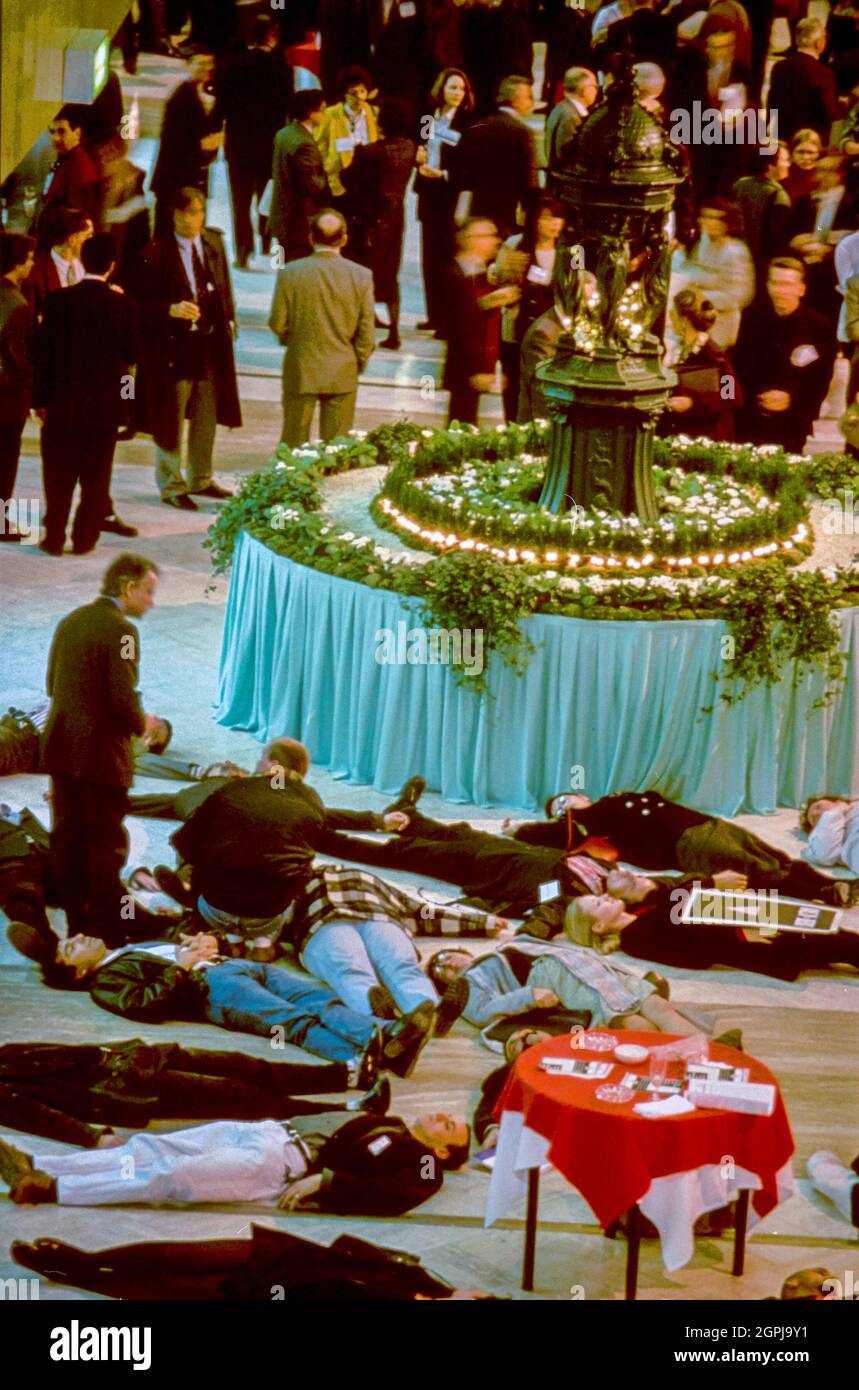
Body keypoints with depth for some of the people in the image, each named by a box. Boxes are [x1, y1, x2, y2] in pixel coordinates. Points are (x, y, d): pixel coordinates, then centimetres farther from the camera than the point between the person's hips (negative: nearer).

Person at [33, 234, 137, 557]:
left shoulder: (59, 301, -9)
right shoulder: (122, 304, -8)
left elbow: (42, 353, -6)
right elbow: (131, 354, -1)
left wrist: (40, 399, 2)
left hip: (63, 402, 0)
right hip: (105, 405, 0)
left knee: (58, 475, 9)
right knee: (95, 476, 9)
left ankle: (54, 538, 11)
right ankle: (84, 538, 11)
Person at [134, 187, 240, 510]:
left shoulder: (214, 243, 4)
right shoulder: (156, 252, -13)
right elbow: (142, 300, -12)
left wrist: (228, 320, 8)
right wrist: (171, 310, -26)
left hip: (211, 341, 6)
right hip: (173, 344, -6)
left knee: (207, 416, 16)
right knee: (171, 419, 2)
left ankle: (200, 479, 31)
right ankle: (171, 485, 14)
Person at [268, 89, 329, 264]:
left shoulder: (283, 134, 9)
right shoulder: (304, 144, -22)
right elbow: (312, 185, -24)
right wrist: (328, 180, -4)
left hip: (283, 219, 10)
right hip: (301, 224, -10)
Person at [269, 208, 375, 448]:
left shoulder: (289, 273, -11)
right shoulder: (361, 276, -9)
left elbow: (278, 324, -7)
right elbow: (366, 331, -6)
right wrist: (359, 363, 10)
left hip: (301, 372, 0)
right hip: (343, 374, 0)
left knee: (294, 442, 12)